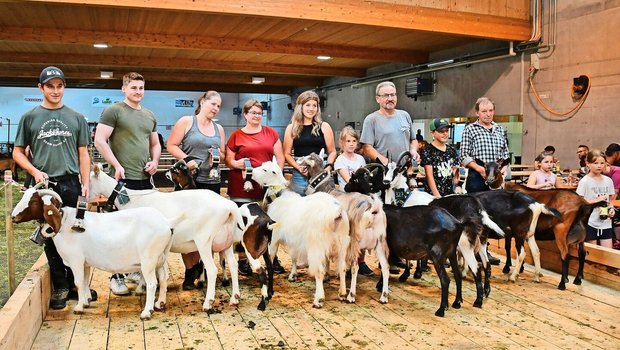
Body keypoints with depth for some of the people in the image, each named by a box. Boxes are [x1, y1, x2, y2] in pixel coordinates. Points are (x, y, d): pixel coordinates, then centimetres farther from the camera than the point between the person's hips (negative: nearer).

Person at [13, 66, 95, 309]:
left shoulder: (76, 118, 9)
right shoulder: (30, 118, 7)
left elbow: (83, 154, 9)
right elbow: (18, 152, 9)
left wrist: (86, 184, 1)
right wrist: (35, 171, -8)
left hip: (71, 184, 0)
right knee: (51, 238, 5)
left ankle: (75, 284, 16)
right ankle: (60, 287, 15)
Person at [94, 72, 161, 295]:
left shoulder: (150, 116, 17)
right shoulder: (113, 111, -3)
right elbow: (99, 141, -9)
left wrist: (154, 161, 5)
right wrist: (116, 165, -15)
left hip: (145, 179, 6)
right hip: (123, 179, -6)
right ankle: (116, 276, 8)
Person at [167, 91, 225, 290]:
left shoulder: (219, 129, 15)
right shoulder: (186, 122, 1)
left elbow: (223, 154, 20)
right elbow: (171, 145, -3)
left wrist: (219, 156, -3)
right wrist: (187, 159, -16)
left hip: (212, 182, 5)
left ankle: (198, 265, 21)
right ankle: (190, 272, 8)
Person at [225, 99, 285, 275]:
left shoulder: (271, 132, 9)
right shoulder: (236, 135, 3)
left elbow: (280, 156, 9)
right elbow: (228, 160, 5)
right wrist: (236, 164, -15)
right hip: (242, 186, -2)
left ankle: (273, 258, 21)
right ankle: (242, 259, 17)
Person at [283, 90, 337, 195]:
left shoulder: (324, 127, 5)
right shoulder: (291, 128, 6)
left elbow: (332, 152, 8)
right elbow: (287, 154, 6)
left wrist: (328, 167, -9)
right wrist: (299, 168, -10)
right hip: (299, 176, 0)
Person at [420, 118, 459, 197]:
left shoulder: (452, 150, 11)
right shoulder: (427, 151, -5)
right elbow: (429, 176, -11)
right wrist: (437, 196, -17)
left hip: (450, 193, 5)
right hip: (433, 195, -5)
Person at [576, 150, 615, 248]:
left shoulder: (608, 180, 6)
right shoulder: (584, 181, -9)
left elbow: (610, 199, 16)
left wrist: (611, 209, -4)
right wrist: (596, 200, -19)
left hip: (606, 222, 4)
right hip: (590, 222, -4)